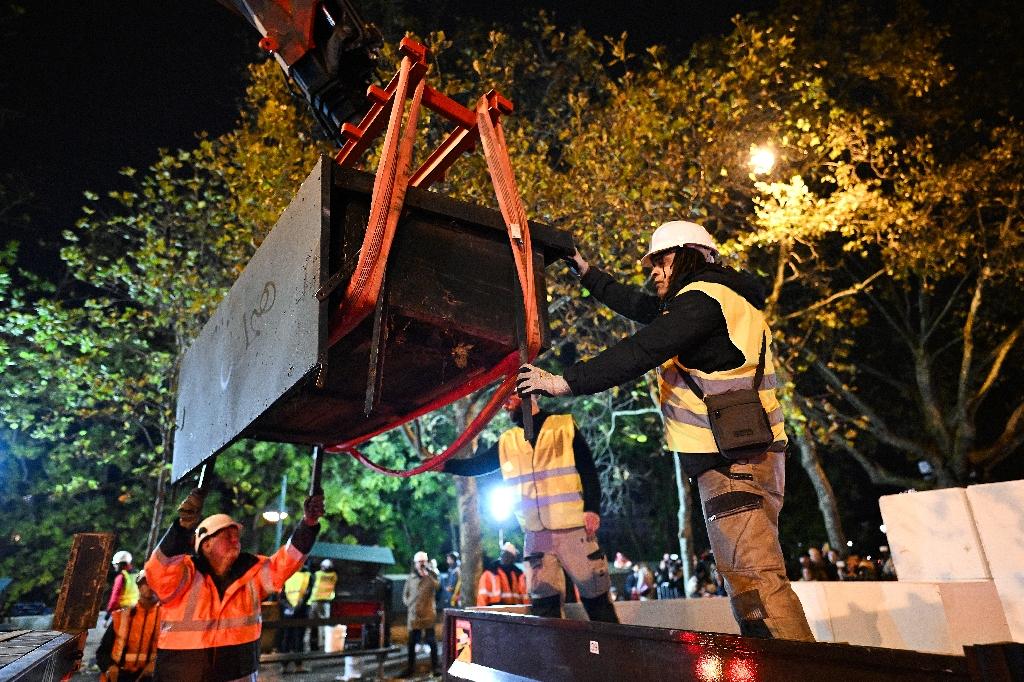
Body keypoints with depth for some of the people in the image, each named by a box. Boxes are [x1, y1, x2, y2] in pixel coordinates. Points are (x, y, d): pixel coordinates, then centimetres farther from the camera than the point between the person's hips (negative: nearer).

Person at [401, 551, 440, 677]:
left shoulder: (431, 576, -2)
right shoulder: (411, 578, 6)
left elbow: (437, 584, -23)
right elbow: (405, 594, 15)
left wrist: (429, 571, -28)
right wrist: (409, 604, 0)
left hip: (428, 615, -3)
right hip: (414, 615, 3)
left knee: (432, 641, 2)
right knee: (411, 643, 10)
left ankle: (434, 667, 14)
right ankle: (410, 668, 23)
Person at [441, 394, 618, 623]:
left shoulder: (565, 426, 1)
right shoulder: (507, 442, 12)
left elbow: (589, 471, -2)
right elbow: (474, 465, 14)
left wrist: (592, 509, -12)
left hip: (574, 530, -3)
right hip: (536, 535, 4)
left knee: (596, 598, 2)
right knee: (543, 604, 7)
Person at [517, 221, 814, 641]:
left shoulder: (702, 299, -11)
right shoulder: (714, 298, 21)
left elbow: (639, 352, -20)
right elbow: (638, 306, 27)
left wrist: (566, 382, -17)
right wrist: (586, 272, 30)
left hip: (732, 459, -11)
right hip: (737, 454, 11)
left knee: (755, 579, -10)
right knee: (750, 577, 13)